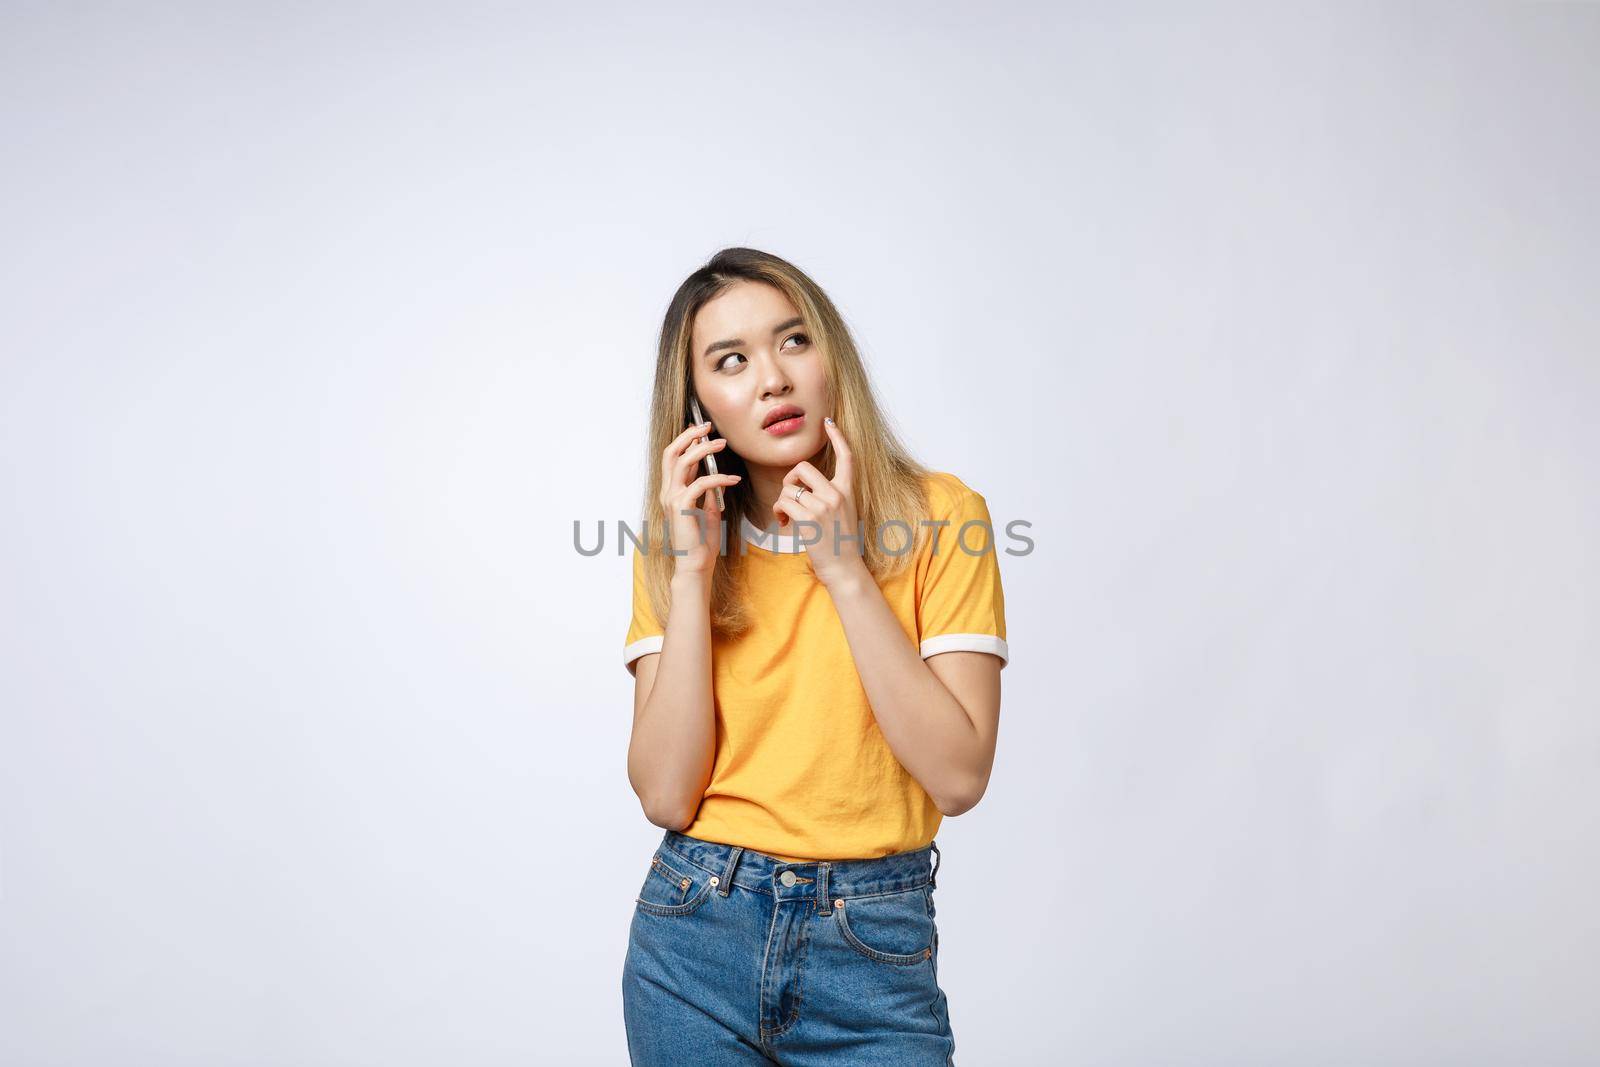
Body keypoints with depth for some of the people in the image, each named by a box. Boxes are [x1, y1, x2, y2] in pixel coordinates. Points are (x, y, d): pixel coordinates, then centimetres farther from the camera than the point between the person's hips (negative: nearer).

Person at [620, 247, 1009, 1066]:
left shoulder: (938, 515, -7)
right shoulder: (679, 541, 1)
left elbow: (959, 775, -14)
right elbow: (666, 796, -9)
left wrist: (845, 571, -17)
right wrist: (692, 573, -14)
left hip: (874, 953, -2)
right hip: (694, 936, 2)